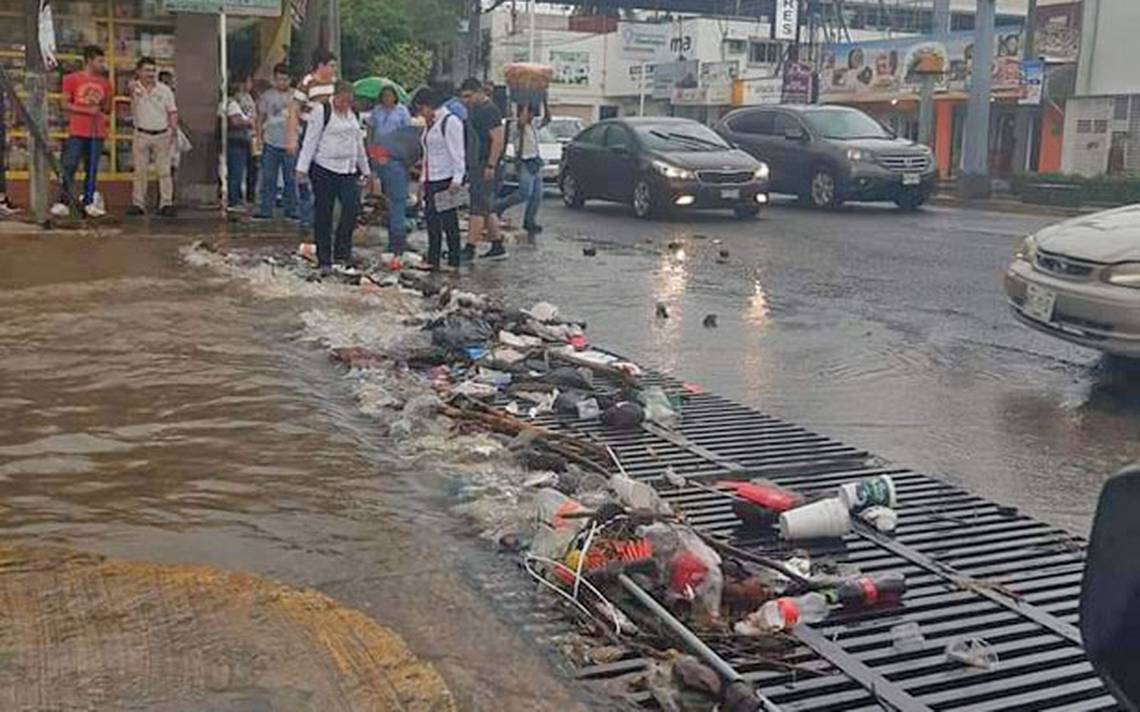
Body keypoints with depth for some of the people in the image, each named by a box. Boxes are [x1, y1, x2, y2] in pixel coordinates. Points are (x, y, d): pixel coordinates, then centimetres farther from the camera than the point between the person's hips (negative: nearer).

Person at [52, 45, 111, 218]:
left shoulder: (105, 82, 13)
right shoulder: (72, 79, 1)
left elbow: (108, 110, 17)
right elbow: (65, 105, -2)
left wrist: (102, 106, -6)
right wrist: (87, 110, -13)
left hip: (97, 133, 4)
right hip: (77, 132, -4)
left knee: (92, 169, 5)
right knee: (69, 167, -6)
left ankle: (88, 203, 10)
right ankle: (63, 202, -3)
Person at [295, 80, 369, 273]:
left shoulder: (353, 115, 15)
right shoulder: (321, 112, -5)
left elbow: (359, 143, 23)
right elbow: (310, 141, -8)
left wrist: (364, 169, 23)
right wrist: (302, 168, -13)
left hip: (348, 171, 5)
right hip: (324, 170, -5)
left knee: (352, 207, -11)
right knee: (323, 214, 0)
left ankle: (342, 252, 1)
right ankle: (324, 260, 8)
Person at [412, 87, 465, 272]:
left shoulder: (451, 122, -10)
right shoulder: (430, 124, 17)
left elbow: (457, 153, -14)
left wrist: (457, 180, -18)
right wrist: (424, 178, 17)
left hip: (446, 179, -9)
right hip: (431, 180, 9)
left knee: (449, 221, -3)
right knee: (431, 219, 9)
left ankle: (453, 262, 4)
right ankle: (432, 260, 15)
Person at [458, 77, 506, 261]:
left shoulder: (489, 111, -12)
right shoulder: (474, 109, 18)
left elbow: (498, 140, -19)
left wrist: (490, 166, -23)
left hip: (484, 166, -10)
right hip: (475, 166, 10)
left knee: (478, 209, -10)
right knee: (486, 210, 12)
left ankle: (470, 249, -10)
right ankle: (497, 247, 17)